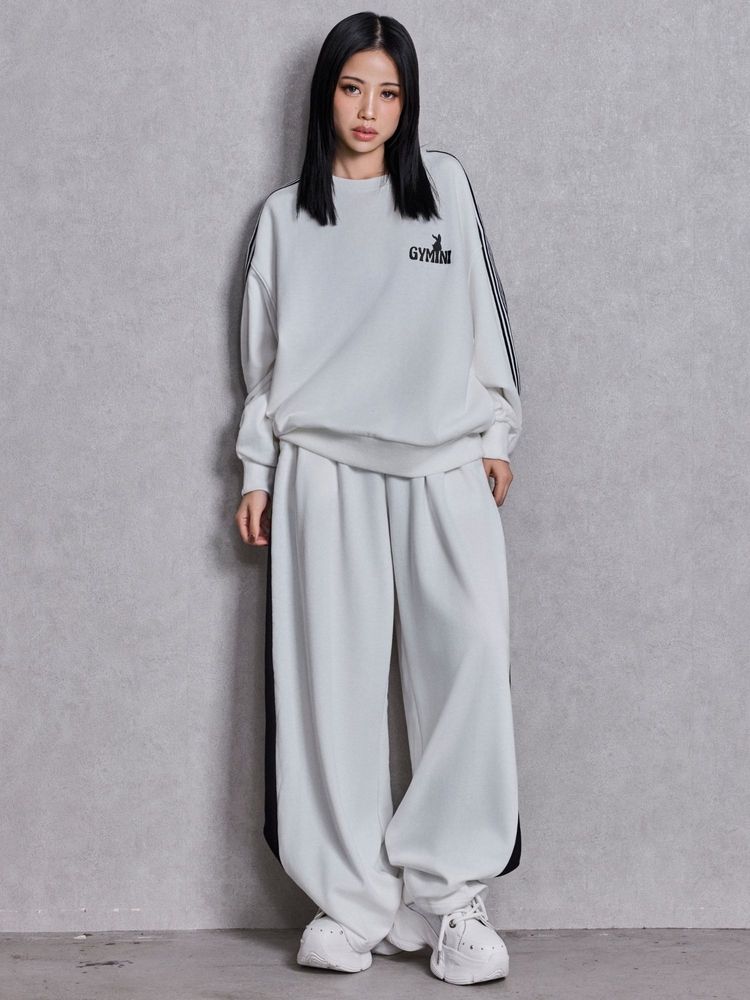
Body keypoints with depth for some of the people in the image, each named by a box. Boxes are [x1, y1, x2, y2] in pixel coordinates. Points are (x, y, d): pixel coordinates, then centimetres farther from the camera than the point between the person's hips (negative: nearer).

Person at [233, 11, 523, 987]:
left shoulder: (445, 184, 14)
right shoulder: (284, 216, 14)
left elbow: (485, 313, 13)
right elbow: (264, 355, 15)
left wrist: (497, 433, 7)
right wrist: (256, 473, 10)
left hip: (444, 464, 0)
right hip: (323, 468, 0)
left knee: (469, 659, -13)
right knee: (334, 678, -5)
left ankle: (450, 892, -6)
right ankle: (353, 899, 2)